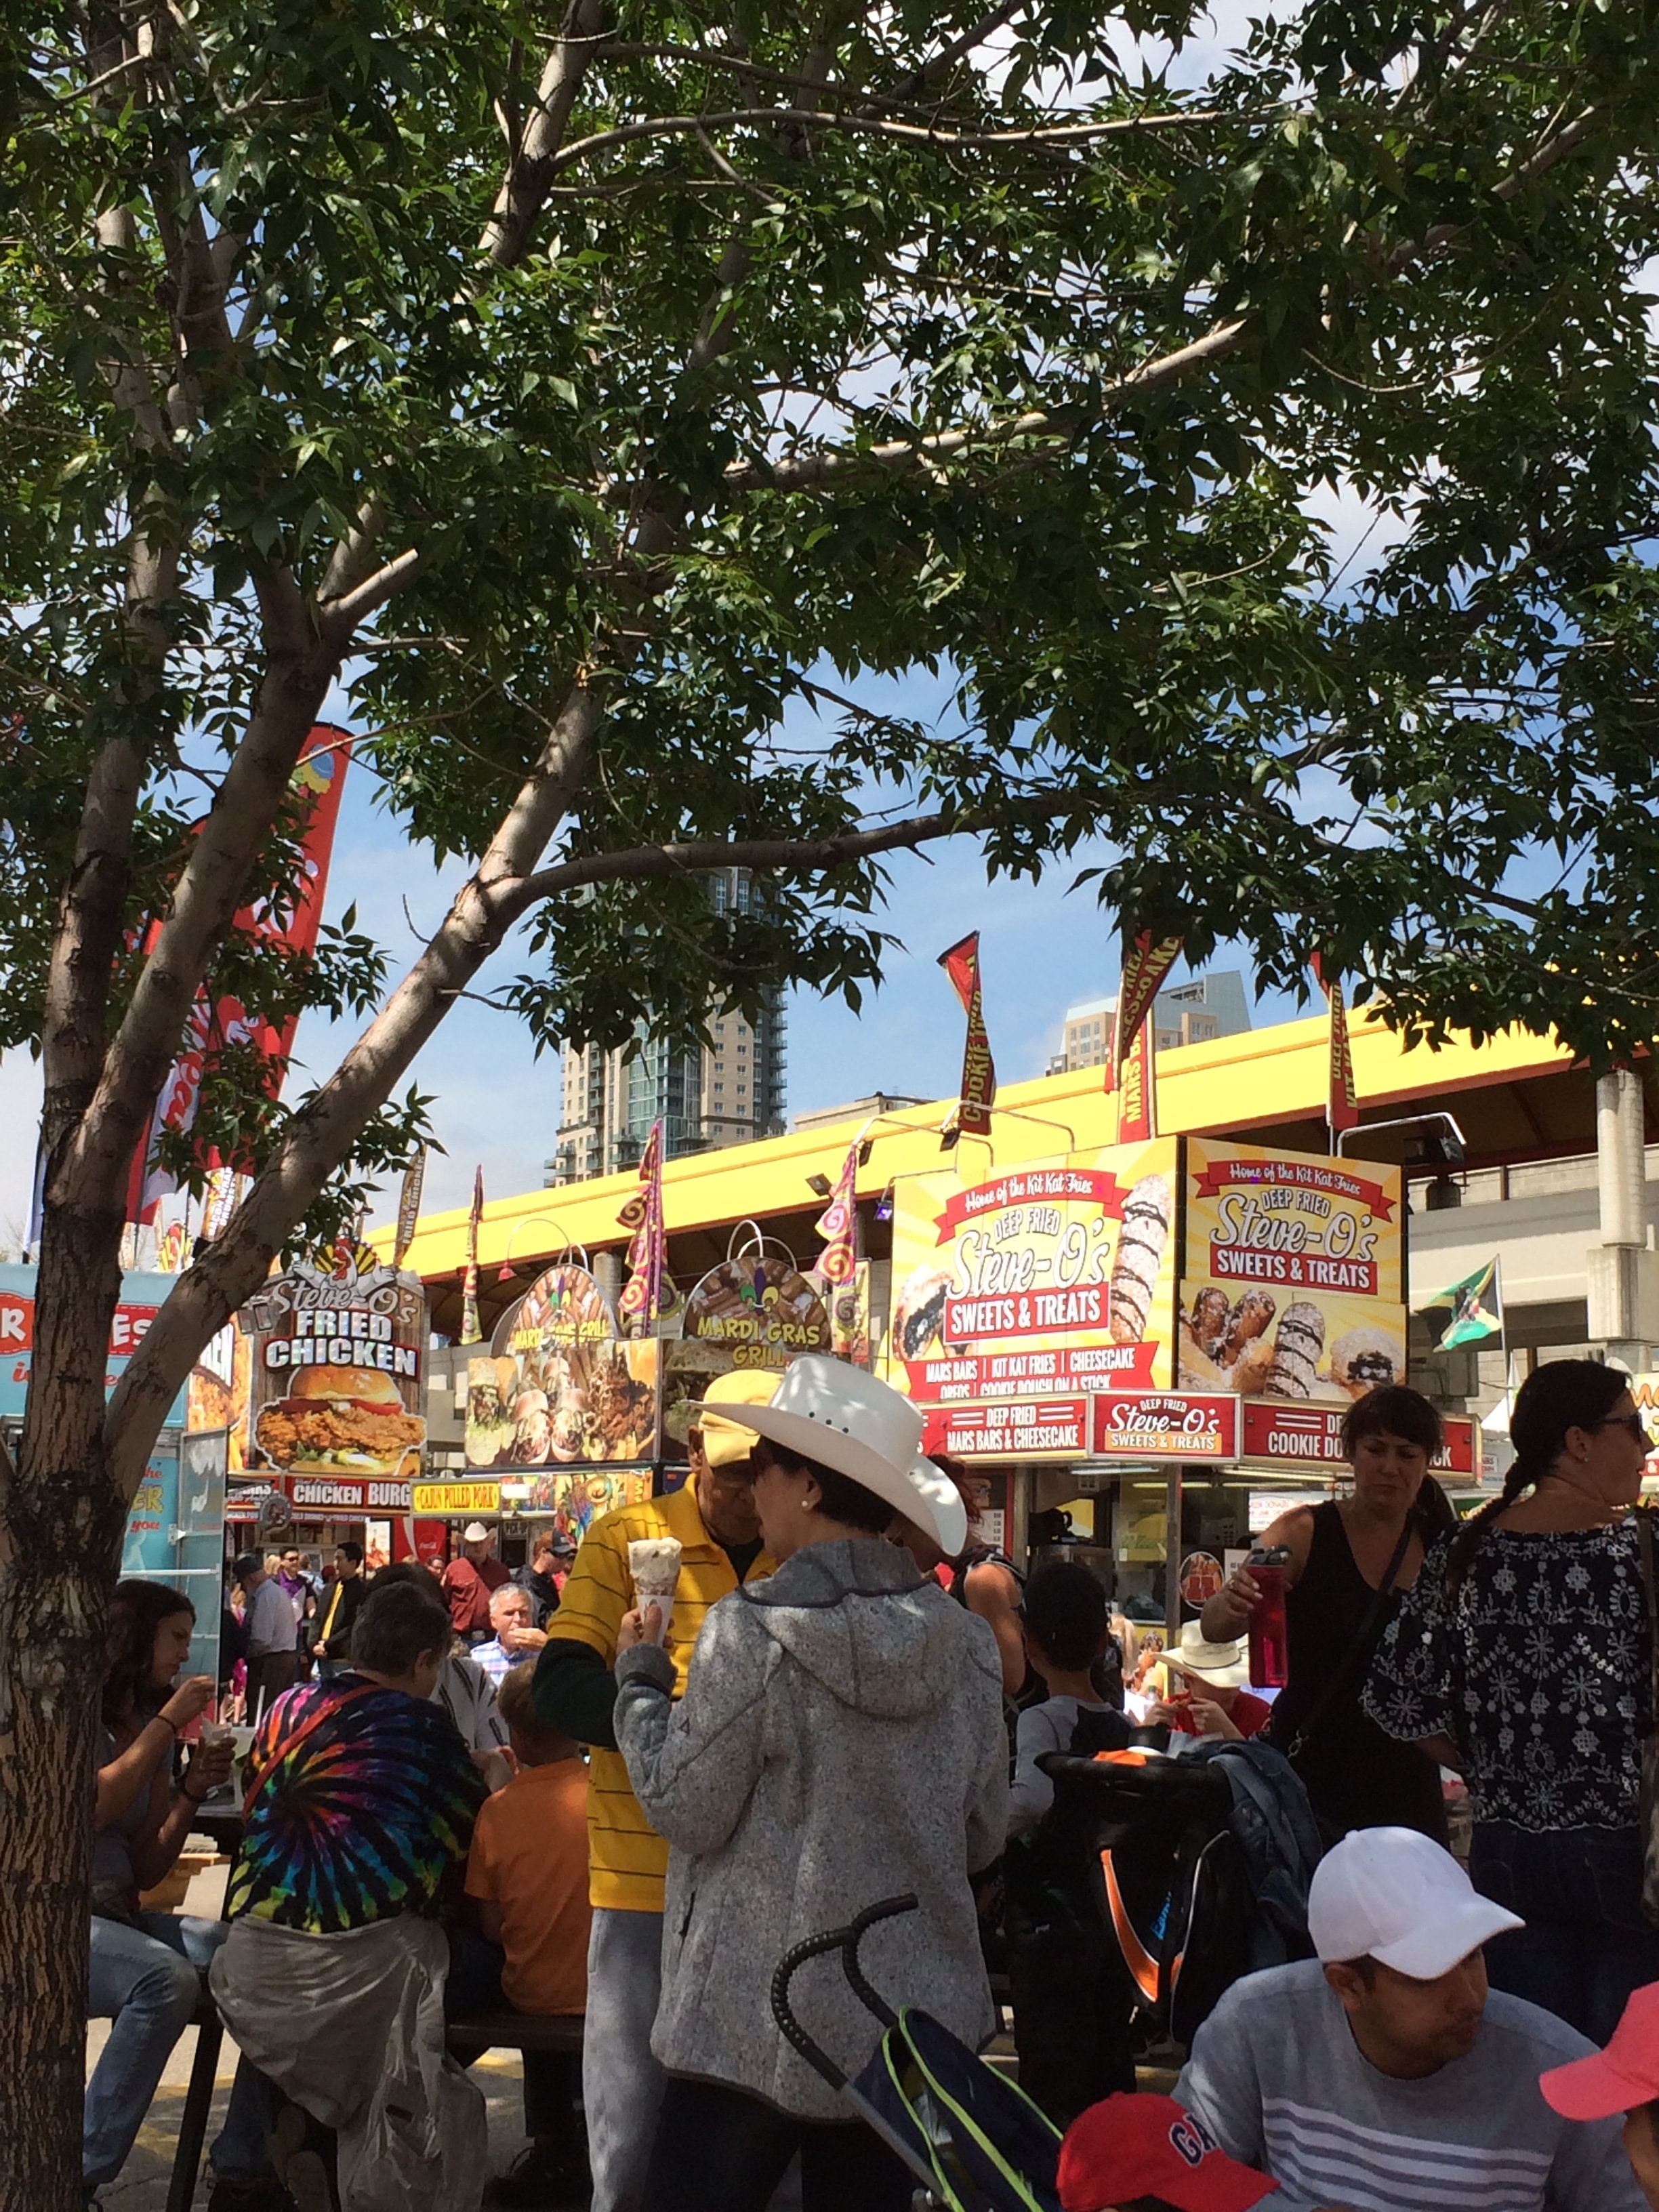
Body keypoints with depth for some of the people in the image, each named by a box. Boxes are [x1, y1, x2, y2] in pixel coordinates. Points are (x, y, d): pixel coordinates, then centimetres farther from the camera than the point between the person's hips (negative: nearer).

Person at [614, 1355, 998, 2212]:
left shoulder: (752, 1631, -16)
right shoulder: (966, 1642, -1)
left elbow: (686, 1809, -10)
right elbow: (983, 1835, 7)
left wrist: (641, 1676, 3)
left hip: (760, 2023, -5)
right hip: (917, 2013, 5)